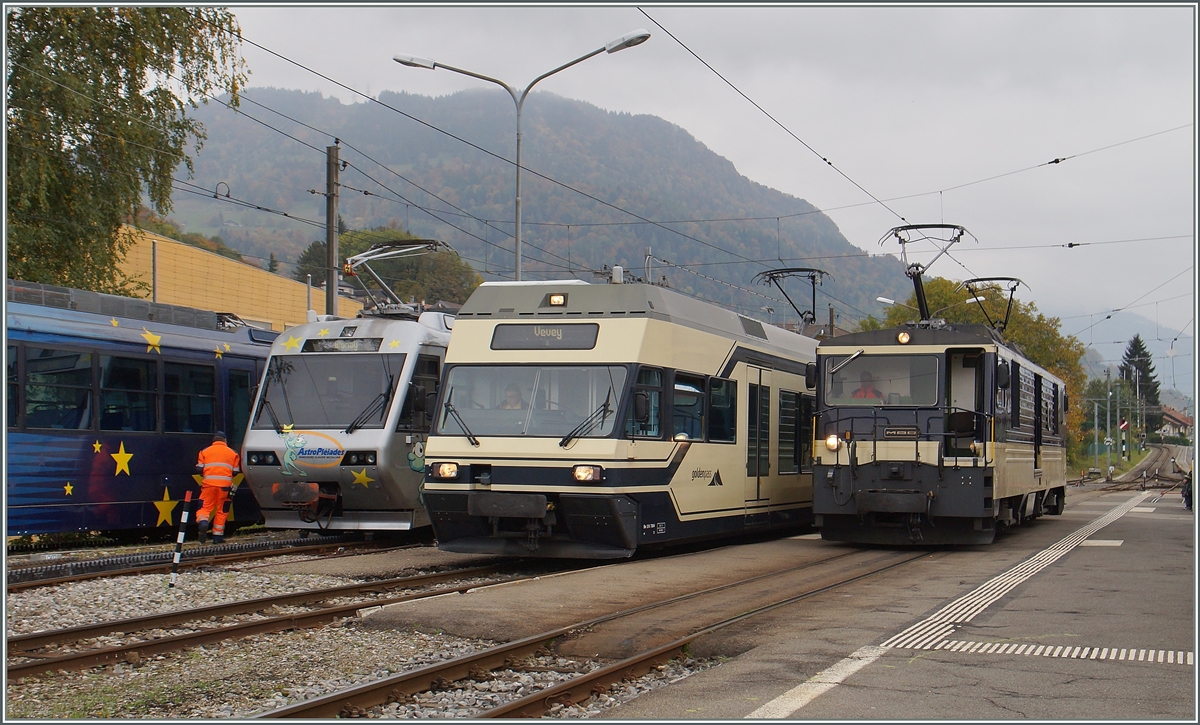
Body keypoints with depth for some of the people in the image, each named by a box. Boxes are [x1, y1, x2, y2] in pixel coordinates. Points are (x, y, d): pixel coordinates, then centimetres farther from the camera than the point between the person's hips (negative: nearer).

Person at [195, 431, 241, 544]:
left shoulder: (205, 451, 10)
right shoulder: (232, 453, 12)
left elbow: (200, 468, 6)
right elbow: (235, 471, 11)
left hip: (209, 484, 0)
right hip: (225, 485, 0)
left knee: (205, 507, 5)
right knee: (222, 511, 8)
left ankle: (203, 523, -26)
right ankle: (218, 536, 10)